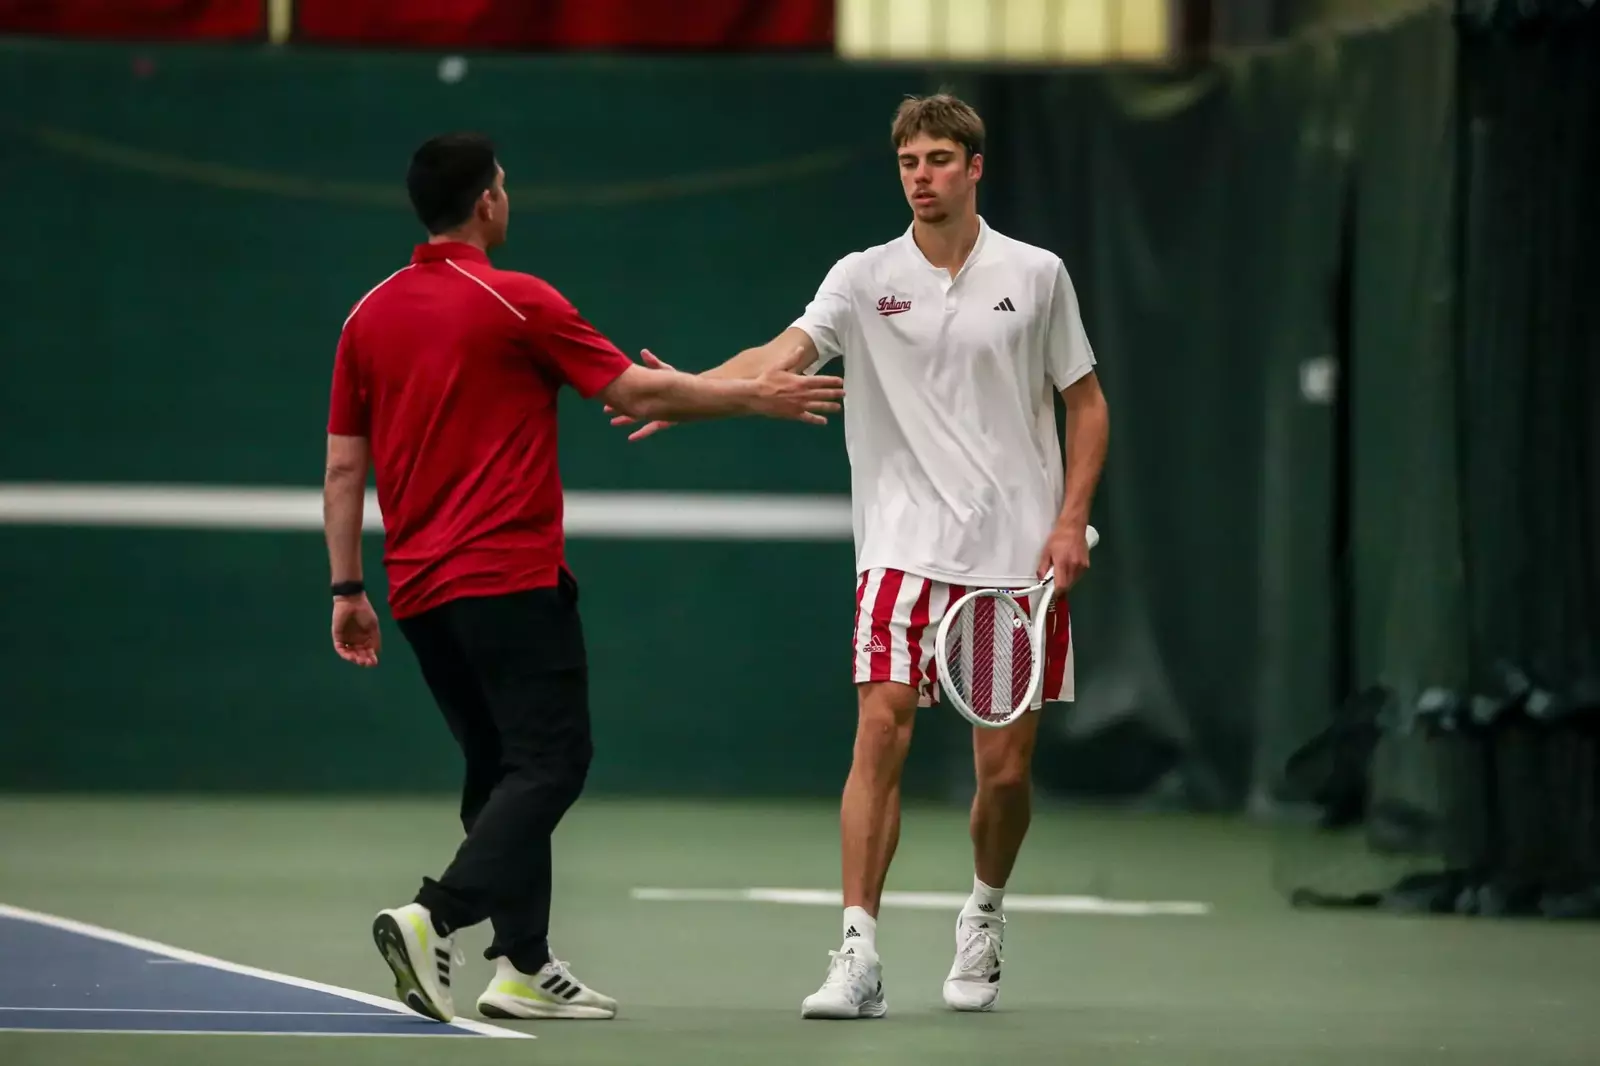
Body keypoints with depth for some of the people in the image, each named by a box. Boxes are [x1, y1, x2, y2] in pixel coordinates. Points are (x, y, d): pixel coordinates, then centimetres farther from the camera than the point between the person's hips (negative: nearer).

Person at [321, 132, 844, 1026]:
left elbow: (343, 466, 10)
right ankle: (434, 918, -24)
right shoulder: (518, 302, -8)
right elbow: (638, 393, -5)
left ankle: (524, 966, 11)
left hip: (420, 586, 7)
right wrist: (758, 397, 5)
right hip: (510, 577, -7)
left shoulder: (370, 316, 9)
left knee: (502, 768, 14)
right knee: (550, 762, -6)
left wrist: (348, 591, 14)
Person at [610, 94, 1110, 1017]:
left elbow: (1087, 404, 9)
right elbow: (787, 350, -15)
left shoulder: (1035, 275, 3)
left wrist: (1071, 520, -3)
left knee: (1006, 769, 2)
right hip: (905, 550, -1)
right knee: (881, 734, -14)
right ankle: (859, 958, -14)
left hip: (1018, 554, 1)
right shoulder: (866, 278, 1)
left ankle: (985, 915, 30)